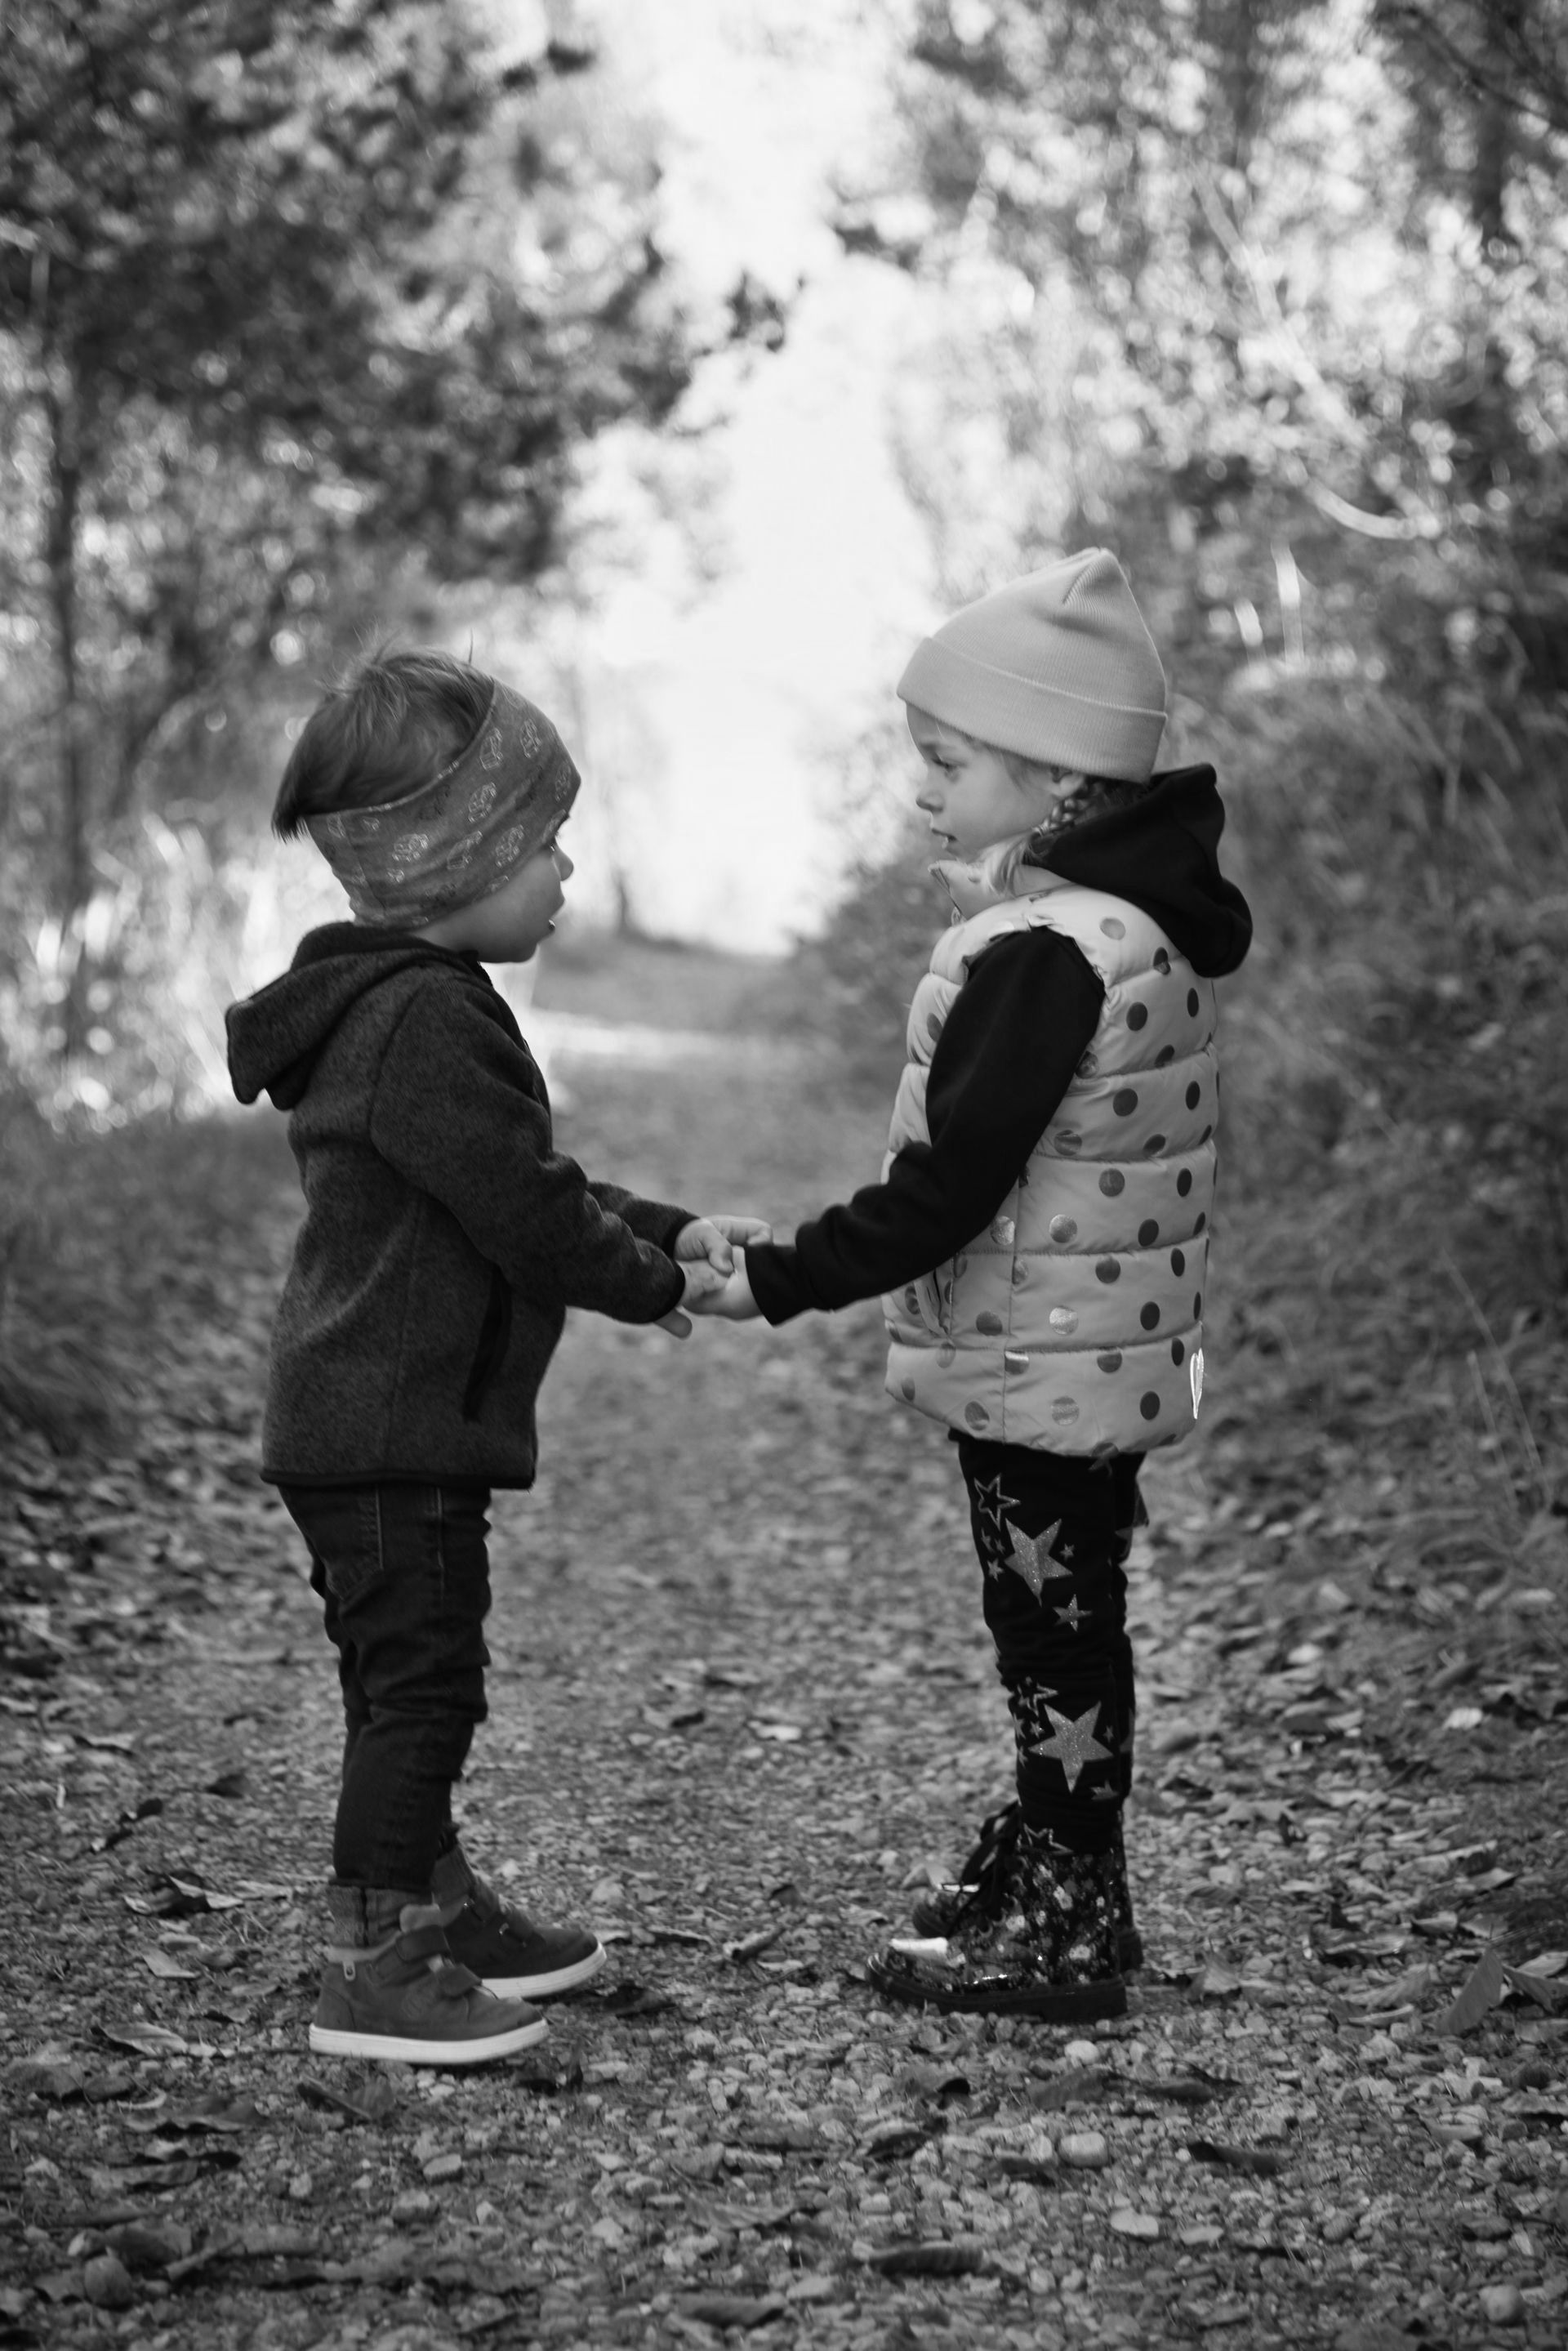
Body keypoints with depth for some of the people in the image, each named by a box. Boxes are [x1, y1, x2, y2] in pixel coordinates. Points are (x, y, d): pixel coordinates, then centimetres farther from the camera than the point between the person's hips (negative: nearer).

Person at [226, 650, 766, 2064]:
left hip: (362, 1422, 11)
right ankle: (374, 1973, 3)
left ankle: (438, 1909, 32)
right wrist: (659, 1283, -5)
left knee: (416, 1681, 19)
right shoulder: (425, 1021, -21)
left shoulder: (400, 1003, 14)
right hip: (390, 1430, -11)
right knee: (420, 1683, -4)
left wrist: (672, 1233, 12)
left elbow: (525, 1187, 20)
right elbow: (530, 1217, -21)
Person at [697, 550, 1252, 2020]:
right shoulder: (1139, 913, 7)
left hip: (1037, 1365, -10)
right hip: (1092, 1351, 10)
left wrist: (779, 1284, -20)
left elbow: (946, 1185, -25)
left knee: (1055, 1628, 1)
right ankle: (1048, 1871, 33)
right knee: (1062, 1614, 19)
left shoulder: (1043, 953, -23)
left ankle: (1067, 1933, 12)